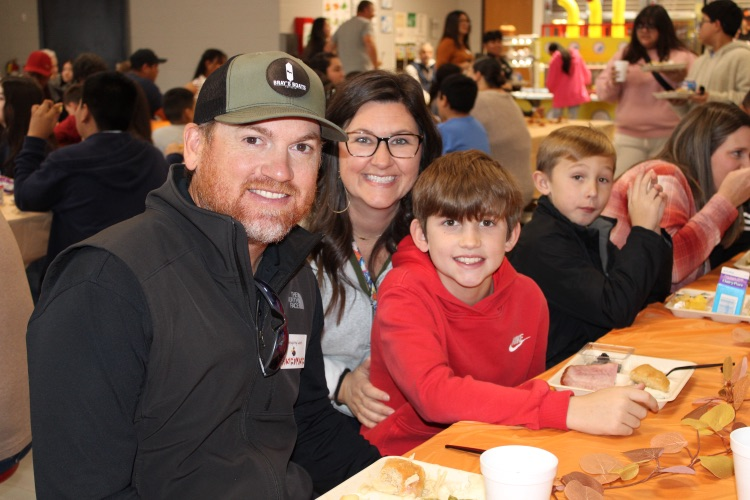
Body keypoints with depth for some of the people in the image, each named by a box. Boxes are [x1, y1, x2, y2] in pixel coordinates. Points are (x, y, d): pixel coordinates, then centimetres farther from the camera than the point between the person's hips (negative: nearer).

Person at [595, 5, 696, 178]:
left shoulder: (682, 57, 6)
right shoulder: (624, 55, 12)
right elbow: (603, 92, 10)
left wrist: (682, 79, -18)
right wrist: (612, 82, -12)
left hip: (669, 137, -2)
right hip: (628, 137, 2)